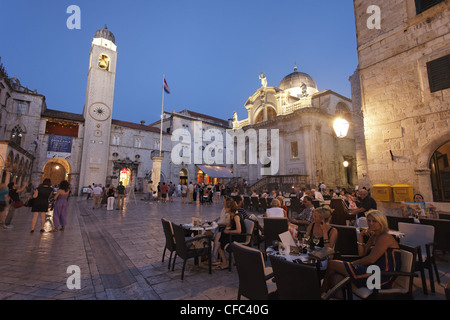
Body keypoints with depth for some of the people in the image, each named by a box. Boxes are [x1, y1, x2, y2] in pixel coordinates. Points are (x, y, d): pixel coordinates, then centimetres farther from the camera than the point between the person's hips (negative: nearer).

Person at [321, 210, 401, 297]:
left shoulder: (385, 237, -11)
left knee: (332, 264, -12)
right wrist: (361, 236, 7)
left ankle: (322, 294, 6)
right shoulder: (373, 236, 17)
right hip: (373, 271, 8)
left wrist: (352, 263, -7)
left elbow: (371, 259, -18)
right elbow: (362, 254, 13)